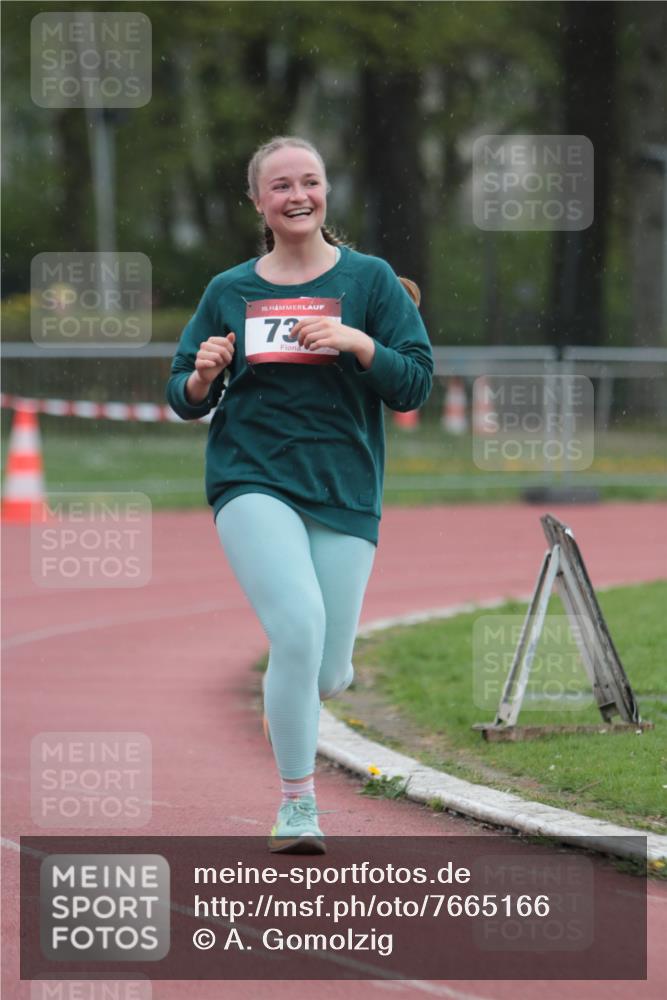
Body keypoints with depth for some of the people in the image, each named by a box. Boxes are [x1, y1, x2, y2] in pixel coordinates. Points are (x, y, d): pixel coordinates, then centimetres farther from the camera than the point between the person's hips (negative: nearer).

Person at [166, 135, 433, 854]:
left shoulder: (369, 280, 5)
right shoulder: (228, 292, 8)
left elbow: (415, 385, 0)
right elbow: (185, 401, 14)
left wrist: (357, 343, -16)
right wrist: (202, 376, -8)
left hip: (344, 491, 1)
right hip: (252, 480, -1)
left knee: (326, 674, 2)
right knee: (299, 625, -24)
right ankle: (297, 808, -13)